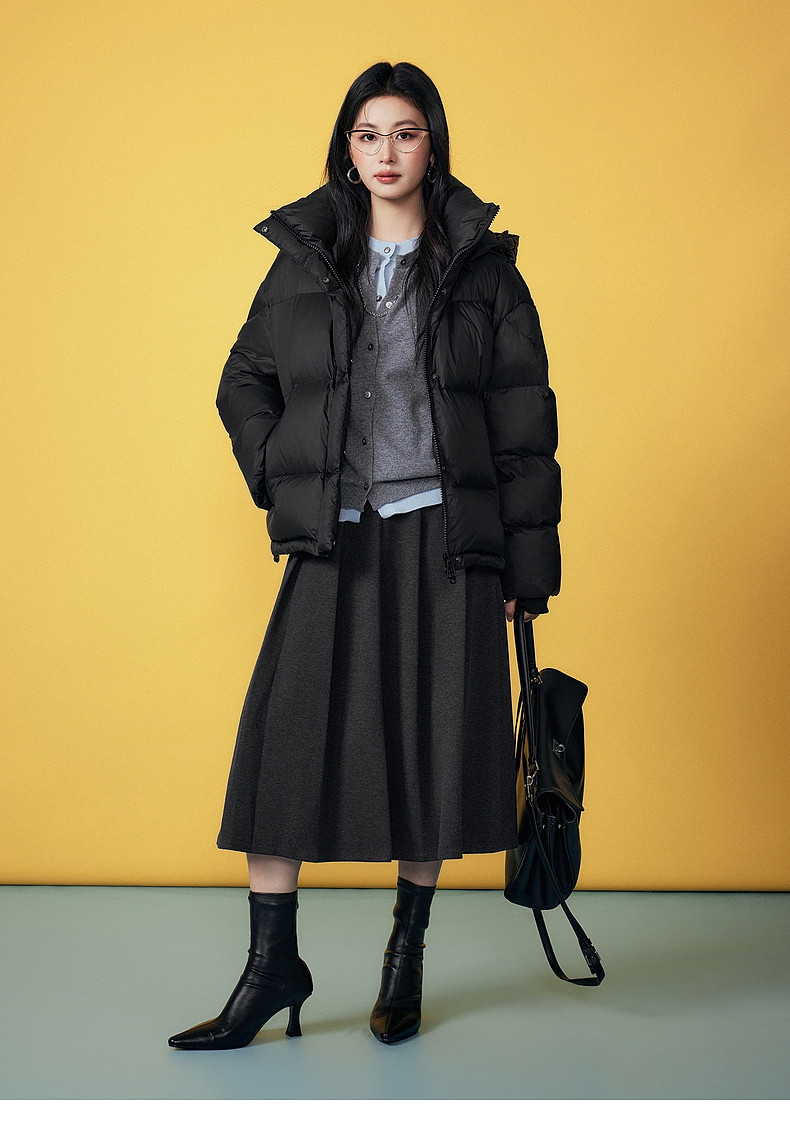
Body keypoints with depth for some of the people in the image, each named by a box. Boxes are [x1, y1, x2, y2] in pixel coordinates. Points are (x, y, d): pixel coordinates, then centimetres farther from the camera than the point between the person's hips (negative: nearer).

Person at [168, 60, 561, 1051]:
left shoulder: (482, 267, 3)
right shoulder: (305, 262, 8)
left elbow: (525, 426, 1)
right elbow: (244, 387, 19)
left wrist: (526, 568, -4)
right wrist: (283, 489, 5)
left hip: (445, 536, -1)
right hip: (335, 542, 2)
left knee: (433, 742, 3)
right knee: (286, 734, -5)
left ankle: (406, 956, 21)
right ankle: (273, 964, 6)